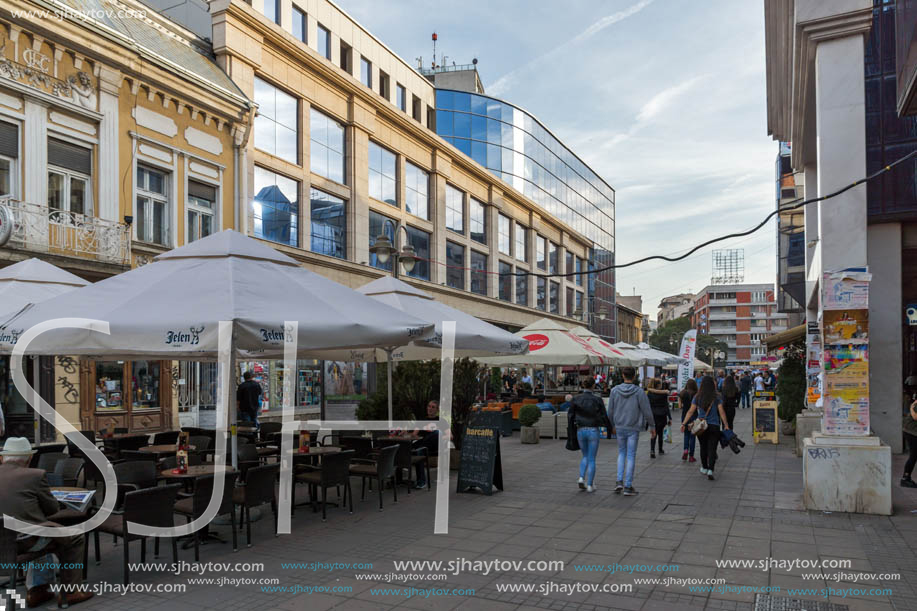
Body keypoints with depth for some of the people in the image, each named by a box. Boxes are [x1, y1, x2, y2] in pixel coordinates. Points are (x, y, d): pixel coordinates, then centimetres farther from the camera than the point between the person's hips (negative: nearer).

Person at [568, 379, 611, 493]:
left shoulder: (577, 399, -2)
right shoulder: (597, 399, -8)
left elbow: (570, 415, 0)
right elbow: (604, 416, -5)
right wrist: (610, 428, 10)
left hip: (580, 431, 3)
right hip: (593, 431, -2)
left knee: (585, 456, 21)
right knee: (591, 459, 7)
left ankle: (581, 478, 2)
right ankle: (590, 485, 7)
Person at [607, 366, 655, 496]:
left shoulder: (615, 390, -4)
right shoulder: (639, 392, -11)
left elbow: (610, 411, 2)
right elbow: (647, 411, -8)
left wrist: (613, 426, 17)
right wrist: (652, 427, 4)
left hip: (619, 428, 2)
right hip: (633, 428, -2)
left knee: (622, 453, 19)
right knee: (631, 456, 5)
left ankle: (619, 481, 8)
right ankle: (628, 486, 7)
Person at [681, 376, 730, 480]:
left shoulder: (697, 397, -1)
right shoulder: (716, 398, -5)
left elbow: (691, 411, -3)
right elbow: (721, 412, -7)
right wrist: (726, 425, -2)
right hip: (714, 426, -2)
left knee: (703, 447, 18)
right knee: (712, 448, -1)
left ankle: (704, 468, 31)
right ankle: (710, 470, -13)